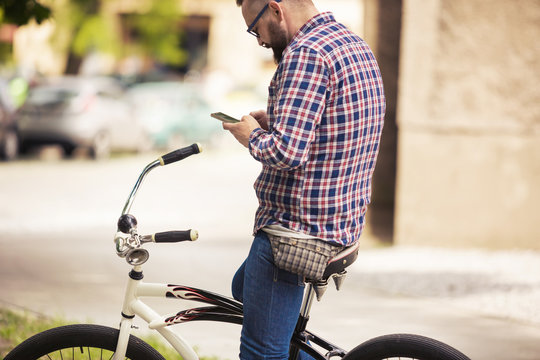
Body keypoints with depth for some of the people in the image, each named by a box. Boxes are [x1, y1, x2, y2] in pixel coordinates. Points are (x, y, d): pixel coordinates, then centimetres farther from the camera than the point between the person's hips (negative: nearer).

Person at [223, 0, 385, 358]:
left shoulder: (305, 53, -20)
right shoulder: (357, 45, 11)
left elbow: (287, 151, -28)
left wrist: (253, 135, -8)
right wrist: (273, 123, 13)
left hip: (295, 228, -11)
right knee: (245, 289, 31)